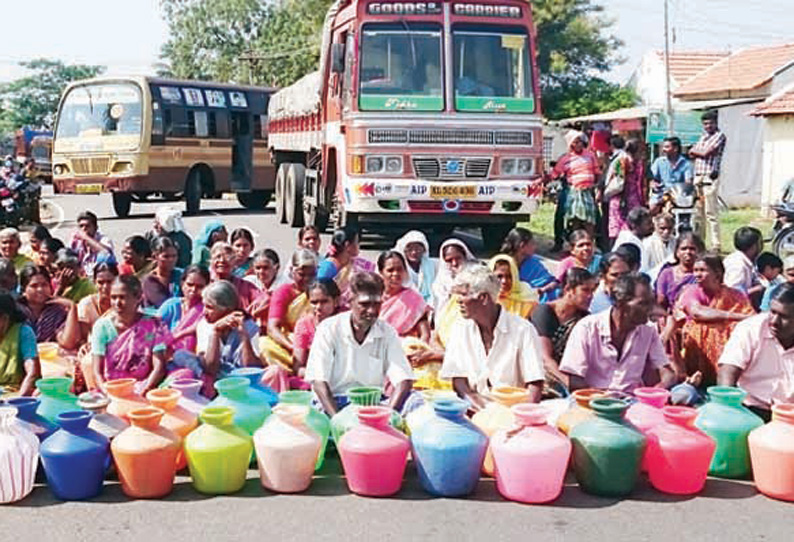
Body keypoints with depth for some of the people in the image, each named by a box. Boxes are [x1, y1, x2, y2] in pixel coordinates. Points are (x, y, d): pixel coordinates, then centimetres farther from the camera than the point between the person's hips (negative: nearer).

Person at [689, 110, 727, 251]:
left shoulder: (720, 136, -3)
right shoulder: (703, 137, 22)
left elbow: (706, 153, -11)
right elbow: (692, 154, 15)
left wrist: (695, 151, 5)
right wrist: (696, 152, -5)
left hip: (710, 177, -8)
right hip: (698, 177, 8)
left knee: (711, 213, -10)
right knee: (698, 212, 10)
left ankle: (715, 245, -8)